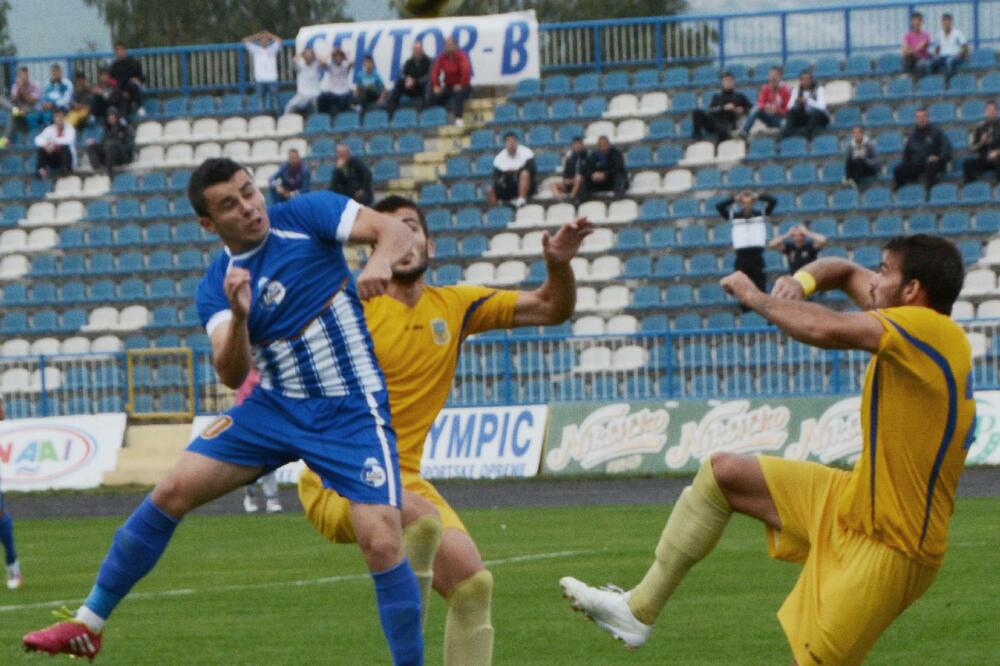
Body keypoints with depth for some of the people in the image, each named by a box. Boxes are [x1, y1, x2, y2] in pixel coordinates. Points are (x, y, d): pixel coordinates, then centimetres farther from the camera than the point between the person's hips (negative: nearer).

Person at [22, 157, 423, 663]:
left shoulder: (306, 216, -8)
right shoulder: (215, 288, 0)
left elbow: (397, 232, -15)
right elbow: (233, 375, -10)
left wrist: (381, 261, -38)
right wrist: (238, 316, -29)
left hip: (350, 412, -4)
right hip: (273, 407, 4)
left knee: (382, 541, -19)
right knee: (172, 492, -2)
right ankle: (87, 625, 9)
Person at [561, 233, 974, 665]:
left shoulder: (927, 327, -22)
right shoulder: (922, 330, 6)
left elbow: (826, 331, -36)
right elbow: (847, 273, 22)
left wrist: (756, 298, -17)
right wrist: (803, 282, -2)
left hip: (886, 546, -10)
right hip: (857, 503, 10)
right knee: (721, 474, 14)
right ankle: (638, 609, 20)